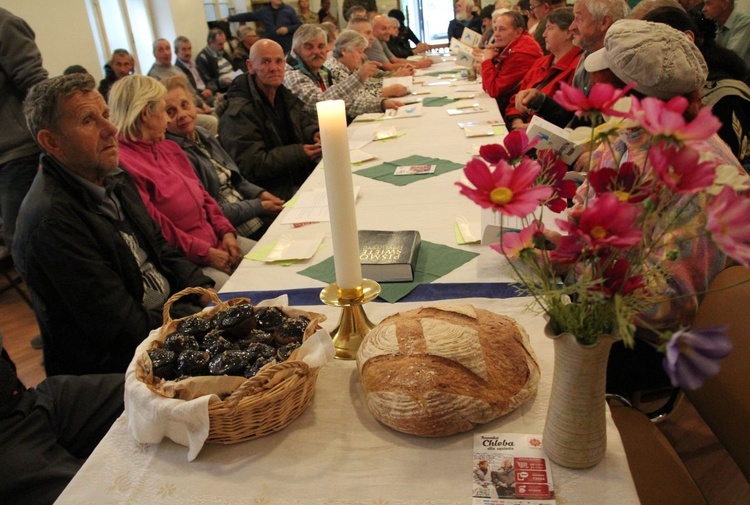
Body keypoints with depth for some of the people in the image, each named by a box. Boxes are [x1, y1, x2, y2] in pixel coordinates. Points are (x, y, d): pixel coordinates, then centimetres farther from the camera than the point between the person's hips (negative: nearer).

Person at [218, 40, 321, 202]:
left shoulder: (284, 95, 13)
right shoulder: (239, 112, -16)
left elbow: (304, 122, 26)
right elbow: (250, 166, -20)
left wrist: (314, 133, -1)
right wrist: (299, 153, -23)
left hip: (303, 176, 9)